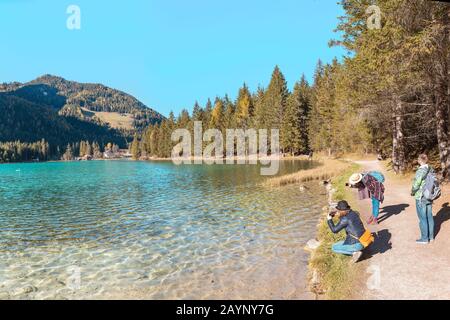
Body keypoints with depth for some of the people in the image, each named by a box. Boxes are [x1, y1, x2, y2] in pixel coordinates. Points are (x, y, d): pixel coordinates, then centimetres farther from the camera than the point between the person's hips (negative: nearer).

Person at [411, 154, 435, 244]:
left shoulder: (420, 171, -21)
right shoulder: (431, 170, 1)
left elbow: (416, 185, -19)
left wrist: (413, 192, 0)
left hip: (421, 198, -7)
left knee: (422, 218, 3)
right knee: (429, 217, 16)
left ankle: (424, 238, 11)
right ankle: (431, 236, 27)